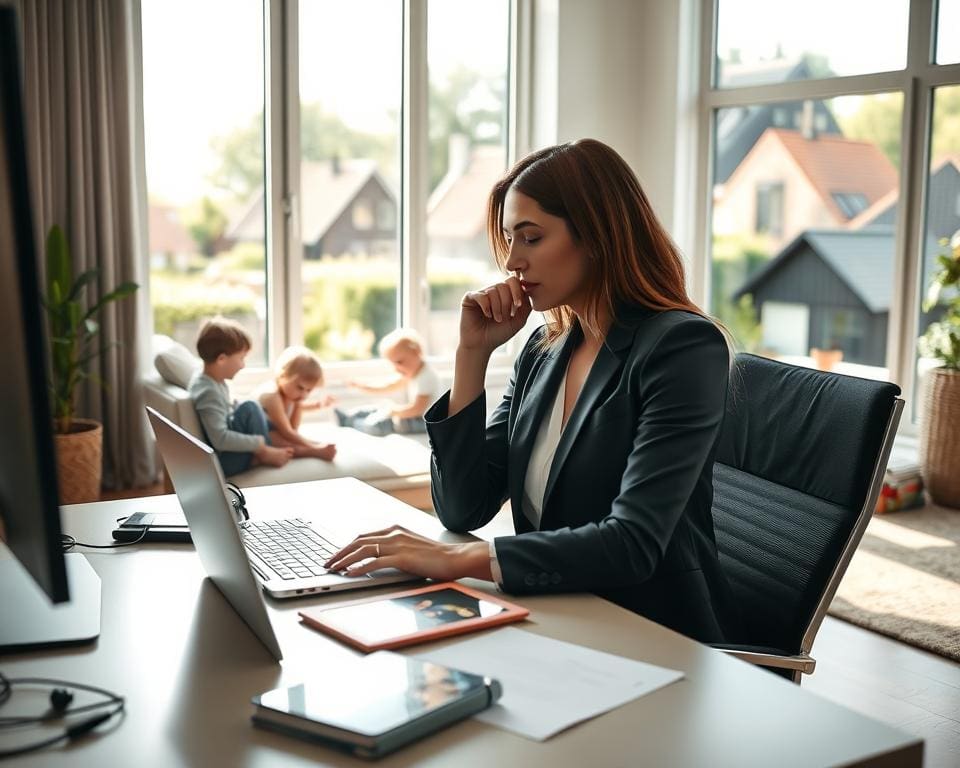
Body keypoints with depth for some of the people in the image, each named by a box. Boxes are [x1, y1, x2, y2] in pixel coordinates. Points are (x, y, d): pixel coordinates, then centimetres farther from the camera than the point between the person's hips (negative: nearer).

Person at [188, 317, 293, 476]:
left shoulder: (212, 379, 3)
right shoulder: (208, 392, -26)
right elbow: (220, 439, -30)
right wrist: (258, 444, -24)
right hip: (221, 462, -10)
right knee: (249, 408, -19)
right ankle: (264, 454, -1)